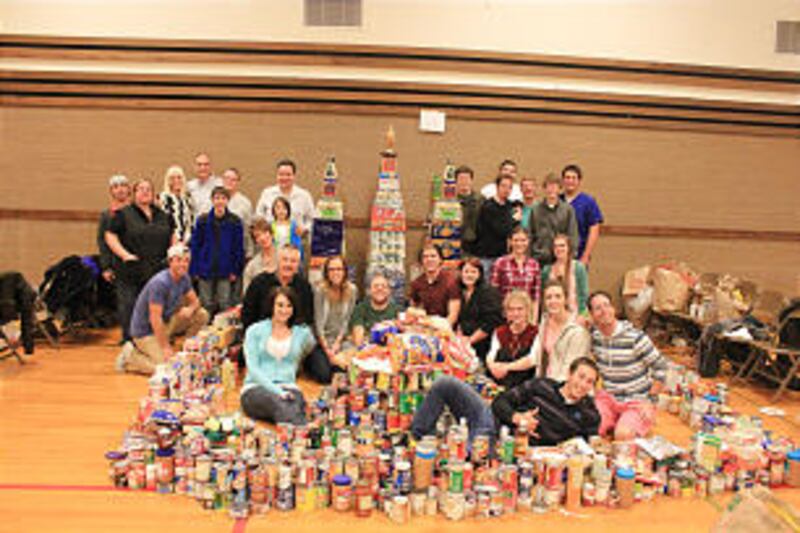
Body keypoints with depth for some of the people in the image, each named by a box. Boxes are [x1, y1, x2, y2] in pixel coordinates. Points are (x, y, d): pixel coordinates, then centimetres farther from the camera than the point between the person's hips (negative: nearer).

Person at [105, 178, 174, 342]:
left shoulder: (163, 215, 15)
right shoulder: (123, 214, 1)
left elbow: (172, 237, 24)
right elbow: (110, 236, -1)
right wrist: (124, 254, -12)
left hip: (158, 272, 4)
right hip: (131, 273, -4)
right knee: (129, 310, -3)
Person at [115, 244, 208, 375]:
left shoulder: (184, 278, -2)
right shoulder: (160, 283, -27)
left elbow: (195, 301, 7)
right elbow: (155, 319, -28)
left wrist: (190, 309, -19)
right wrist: (165, 347, -26)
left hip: (166, 322, 8)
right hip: (146, 331, -8)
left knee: (201, 315, -6)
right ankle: (129, 356, 1)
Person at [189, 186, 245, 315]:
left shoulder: (234, 222, -3)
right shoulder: (203, 220, -2)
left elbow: (239, 248, 1)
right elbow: (195, 246, 2)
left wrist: (236, 270, -3)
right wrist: (194, 270, -2)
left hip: (225, 271, -1)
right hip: (206, 270, 1)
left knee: (225, 304, 2)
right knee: (207, 305, 9)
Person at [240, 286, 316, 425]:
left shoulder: (302, 333, 15)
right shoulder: (255, 330, 9)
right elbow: (253, 368, -3)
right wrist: (277, 390, -15)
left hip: (288, 388, 2)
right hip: (256, 387, -1)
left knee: (296, 404, -38)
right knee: (279, 403, -39)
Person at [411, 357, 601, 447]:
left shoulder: (588, 415, 9)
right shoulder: (542, 385, 13)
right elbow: (500, 402, 10)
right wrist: (517, 417, -10)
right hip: (493, 419, 4)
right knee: (445, 384, -14)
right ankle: (416, 438, -4)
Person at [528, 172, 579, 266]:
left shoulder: (568, 209, 1)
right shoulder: (536, 209, 4)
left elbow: (573, 235, 1)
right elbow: (530, 235, 6)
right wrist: (530, 255, 0)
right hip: (540, 258, 1)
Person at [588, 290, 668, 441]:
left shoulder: (634, 337, -17)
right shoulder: (594, 335, -2)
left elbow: (661, 367, -9)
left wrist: (650, 401, -9)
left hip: (637, 401, -3)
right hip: (608, 398, 3)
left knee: (622, 435, -29)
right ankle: (612, 422, 7)